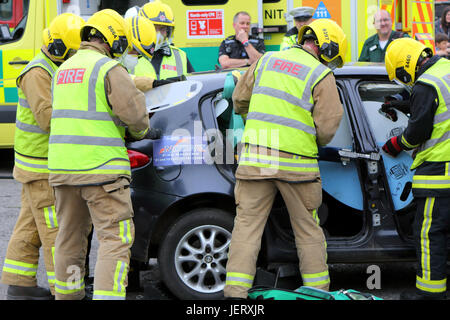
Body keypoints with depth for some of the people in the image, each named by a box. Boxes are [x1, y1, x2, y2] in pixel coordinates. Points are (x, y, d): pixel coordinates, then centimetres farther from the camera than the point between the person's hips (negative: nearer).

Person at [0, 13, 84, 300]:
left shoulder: (58, 71, 15)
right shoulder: (37, 74, -17)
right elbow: (48, 117, -26)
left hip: (48, 164, 10)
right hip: (41, 166, -10)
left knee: (31, 226, 13)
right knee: (56, 228, -7)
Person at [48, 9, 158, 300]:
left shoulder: (64, 69, 17)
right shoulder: (109, 69, -10)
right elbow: (133, 113, -13)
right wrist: (142, 132, 10)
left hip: (62, 167, 8)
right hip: (100, 167, -8)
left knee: (70, 235, 18)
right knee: (115, 237, -6)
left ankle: (67, 293, 25)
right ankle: (108, 295, -13)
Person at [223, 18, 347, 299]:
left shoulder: (266, 61, 12)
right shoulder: (322, 76, -3)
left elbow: (239, 100, 18)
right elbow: (327, 128, -7)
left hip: (255, 158, 3)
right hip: (296, 164, -3)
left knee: (247, 225, 5)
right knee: (308, 230, 11)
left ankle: (236, 291, 0)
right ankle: (318, 291, 17)